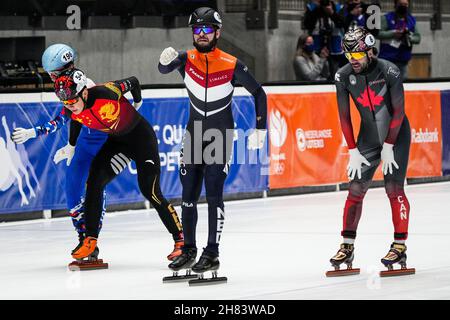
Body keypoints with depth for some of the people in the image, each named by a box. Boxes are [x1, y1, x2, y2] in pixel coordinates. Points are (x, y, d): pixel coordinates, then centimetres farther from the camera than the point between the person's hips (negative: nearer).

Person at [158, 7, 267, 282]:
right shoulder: (187, 59, -3)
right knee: (188, 195, 7)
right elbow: (164, 69, -18)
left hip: (221, 136, -4)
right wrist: (166, 60, -42)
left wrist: (260, 129, -5)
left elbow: (258, 93, -2)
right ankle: (189, 251, 17)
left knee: (214, 194, -9)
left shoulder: (232, 65, -11)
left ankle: (212, 255, -5)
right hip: (194, 134, 4)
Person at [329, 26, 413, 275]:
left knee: (394, 188, -13)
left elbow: (398, 110, -16)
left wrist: (388, 147, -14)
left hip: (396, 135, -4)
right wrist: (353, 151, -5)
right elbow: (344, 116, -3)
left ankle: (400, 246, -8)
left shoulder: (388, 71, -21)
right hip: (368, 138, 4)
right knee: (355, 189, -4)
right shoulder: (343, 76, -10)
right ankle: (348, 247, 2)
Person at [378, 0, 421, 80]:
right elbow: (378, 33, -9)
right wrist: (393, 33, -19)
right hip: (387, 58, -4)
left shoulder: (412, 20, 12)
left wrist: (409, 37, -11)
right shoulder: (387, 18, 0)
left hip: (403, 60, 4)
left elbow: (417, 38, 10)